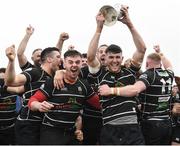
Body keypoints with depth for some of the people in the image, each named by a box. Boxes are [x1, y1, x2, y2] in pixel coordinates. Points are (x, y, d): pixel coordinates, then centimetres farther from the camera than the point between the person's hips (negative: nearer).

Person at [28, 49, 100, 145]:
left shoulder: (84, 85, 4)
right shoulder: (52, 82, -11)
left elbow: (98, 103, 14)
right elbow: (32, 101, -14)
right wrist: (39, 105, -34)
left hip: (71, 133, 5)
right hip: (51, 132, -5)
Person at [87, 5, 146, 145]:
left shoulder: (130, 72, 10)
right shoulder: (101, 74, 4)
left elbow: (142, 49, 2)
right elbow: (90, 56, -11)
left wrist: (129, 24, -5)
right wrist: (99, 28, -12)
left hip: (133, 128, 2)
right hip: (110, 130, -2)